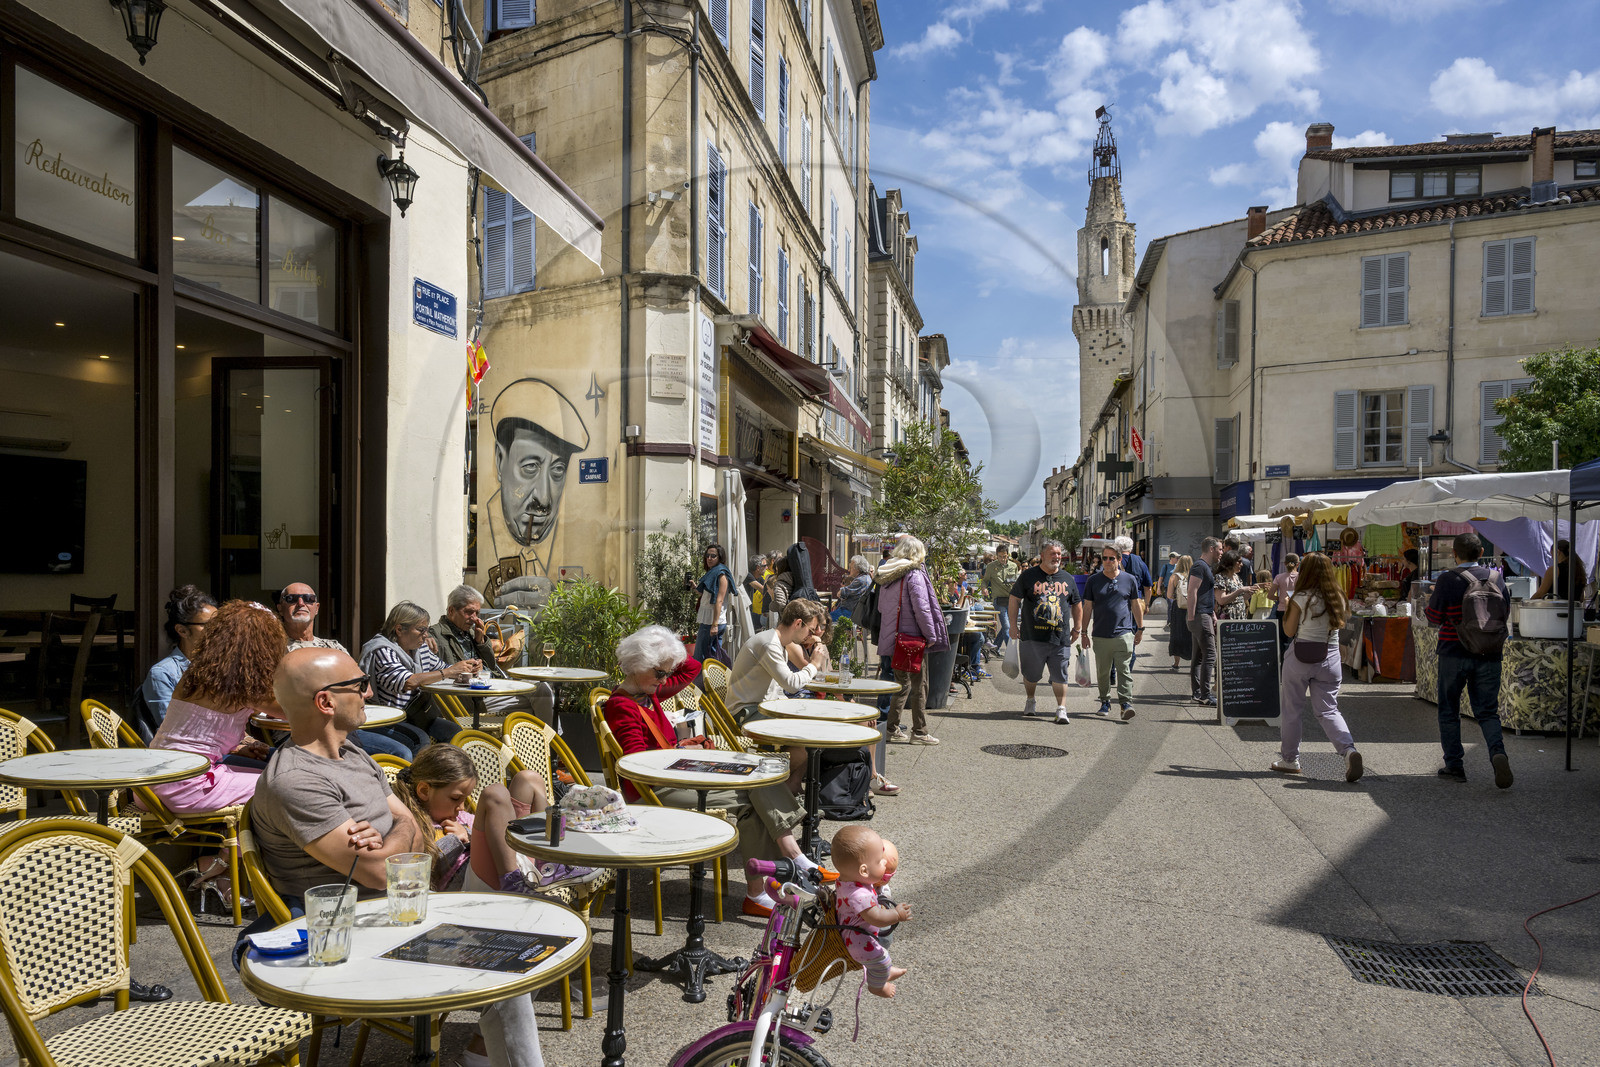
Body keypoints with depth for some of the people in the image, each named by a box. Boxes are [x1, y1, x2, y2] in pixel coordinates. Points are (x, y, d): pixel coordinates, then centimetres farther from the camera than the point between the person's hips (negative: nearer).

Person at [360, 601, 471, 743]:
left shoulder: (421, 647, 7)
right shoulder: (382, 651, -17)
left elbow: (441, 667, 23)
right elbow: (408, 682, -31)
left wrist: (465, 670, 1)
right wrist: (449, 672, -27)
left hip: (418, 714, 7)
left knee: (455, 731, -12)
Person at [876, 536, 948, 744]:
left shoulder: (887, 576, 10)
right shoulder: (914, 575, -14)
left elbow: (881, 607, 16)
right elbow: (922, 609, -18)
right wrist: (931, 636, -12)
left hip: (893, 639, 7)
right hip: (913, 637, -7)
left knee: (902, 683, 16)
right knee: (919, 685, 2)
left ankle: (892, 729, 15)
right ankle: (919, 732, 7)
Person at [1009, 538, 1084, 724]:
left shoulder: (1068, 579, 13)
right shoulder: (1028, 575, 4)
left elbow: (1077, 604, 21)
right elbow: (1014, 599, 6)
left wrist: (1077, 628, 17)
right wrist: (1013, 624, 1)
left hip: (1060, 637, 1)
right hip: (1032, 635, -1)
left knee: (1060, 675, -2)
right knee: (1031, 674, 8)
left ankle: (1061, 709, 2)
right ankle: (1030, 701, 30)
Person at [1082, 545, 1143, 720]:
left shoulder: (1129, 579, 6)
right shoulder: (1093, 580, 6)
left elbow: (1136, 605, 14)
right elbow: (1087, 607, 8)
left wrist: (1140, 629, 15)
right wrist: (1084, 633, 7)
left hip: (1124, 633, -1)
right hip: (1100, 635, 2)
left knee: (1124, 669, -9)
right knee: (1102, 672, 8)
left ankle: (1126, 703, -10)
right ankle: (1105, 702, 20)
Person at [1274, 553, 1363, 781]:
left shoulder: (1301, 598, -12)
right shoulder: (1337, 598, 2)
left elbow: (1289, 631, -6)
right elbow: (1339, 625, 13)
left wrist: (1286, 607, 5)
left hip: (1300, 658, -4)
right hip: (1329, 658, 4)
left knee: (1292, 709, 9)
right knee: (1327, 710, 8)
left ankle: (1290, 759, 19)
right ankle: (1349, 750, -15)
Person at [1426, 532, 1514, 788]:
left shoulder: (1448, 580, -11)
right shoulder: (1496, 579, 1)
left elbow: (1434, 617, -6)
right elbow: (1505, 615, 12)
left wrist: (1434, 596, 12)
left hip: (1454, 654, -3)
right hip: (1488, 655, 3)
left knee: (1449, 711, 10)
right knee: (1487, 711, 10)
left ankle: (1455, 765, 12)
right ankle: (1498, 753, -15)